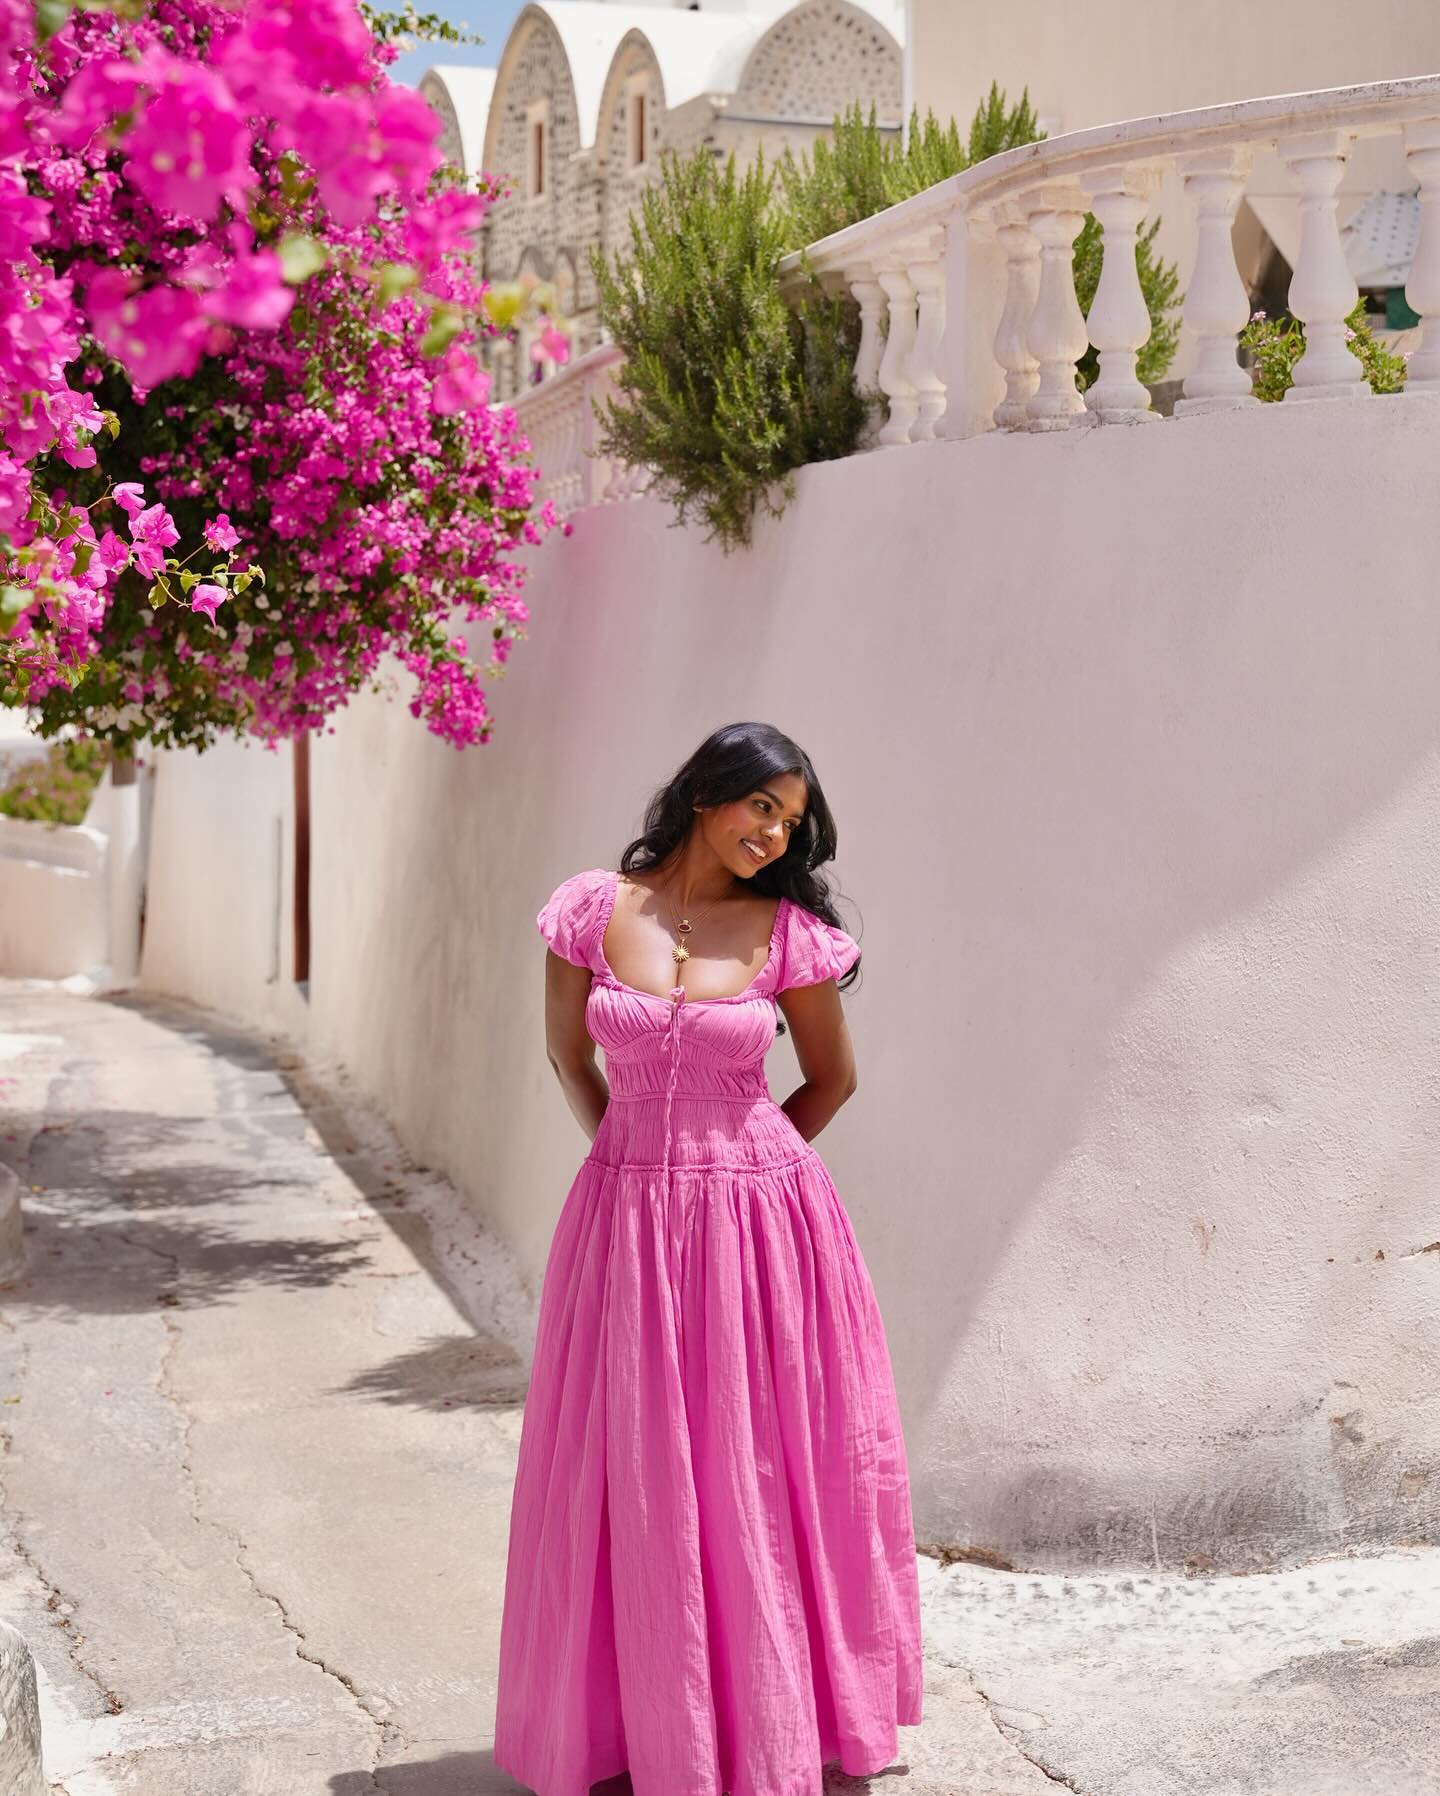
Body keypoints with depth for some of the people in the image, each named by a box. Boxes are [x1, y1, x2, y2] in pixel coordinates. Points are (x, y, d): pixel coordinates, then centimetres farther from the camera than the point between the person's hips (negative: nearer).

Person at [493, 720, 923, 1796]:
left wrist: (741, 1172, 7)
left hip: (760, 1224, -1)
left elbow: (835, 1077, 8)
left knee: (763, 1474, 9)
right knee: (637, 1482, 9)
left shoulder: (787, 932, -4)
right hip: (627, 1220, 1)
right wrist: (641, 1165, 10)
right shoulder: (594, 908, -3)